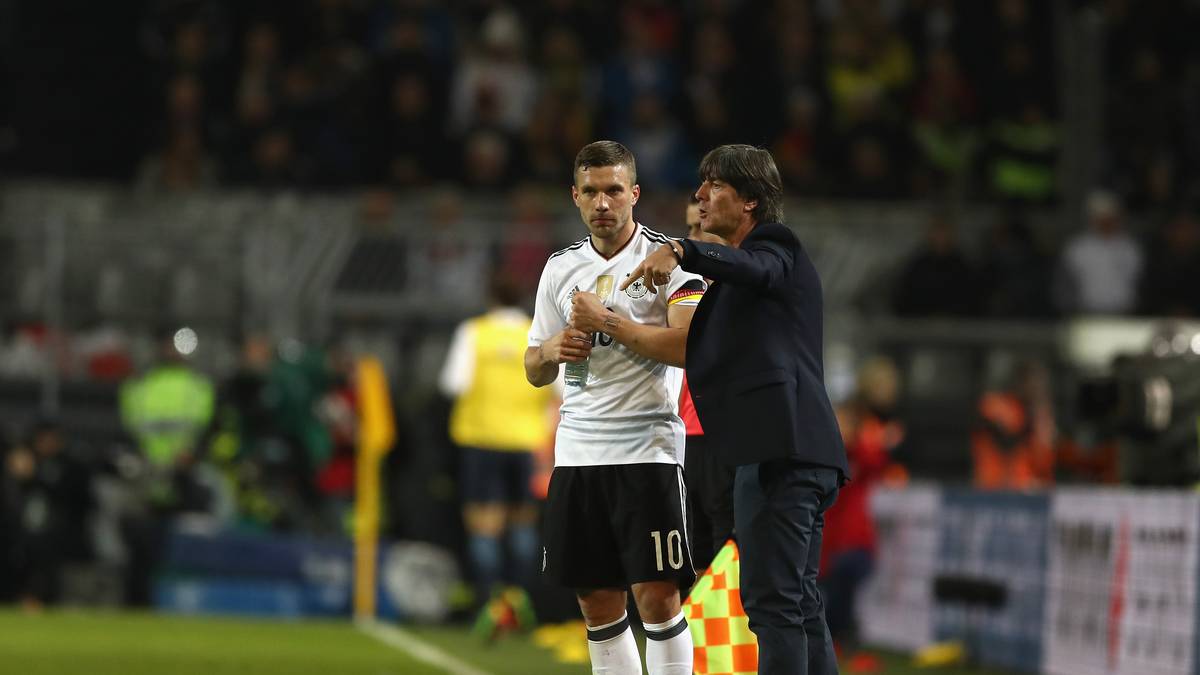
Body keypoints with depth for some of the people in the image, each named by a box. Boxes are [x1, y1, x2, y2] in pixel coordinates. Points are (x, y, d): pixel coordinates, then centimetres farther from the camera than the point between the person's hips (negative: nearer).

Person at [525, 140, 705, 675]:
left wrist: (606, 321, -16)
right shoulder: (561, 268, 13)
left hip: (648, 450, -5)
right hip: (577, 450, 5)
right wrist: (553, 350, -4)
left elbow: (688, 345, -17)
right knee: (598, 605, 6)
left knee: (657, 597, -9)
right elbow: (534, 370, 18)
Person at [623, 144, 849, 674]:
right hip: (792, 451, 11)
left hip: (780, 451, -11)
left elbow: (753, 268, -28)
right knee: (799, 605, 13)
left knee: (772, 601, -13)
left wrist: (679, 251, -44)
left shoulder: (775, 248, -4)